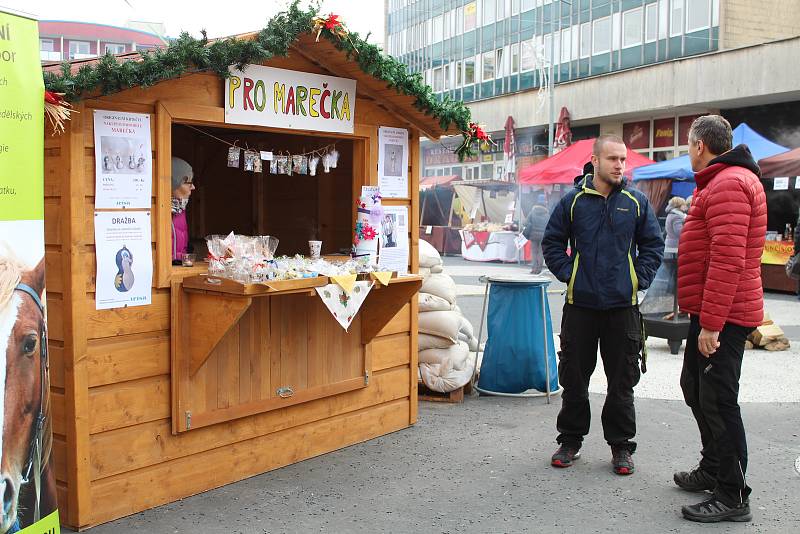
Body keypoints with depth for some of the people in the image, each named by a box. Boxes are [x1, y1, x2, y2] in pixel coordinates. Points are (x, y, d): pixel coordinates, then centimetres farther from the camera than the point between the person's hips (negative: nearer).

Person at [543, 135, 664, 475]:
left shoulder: (637, 202, 4)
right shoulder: (573, 201, 2)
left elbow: (654, 244, 10)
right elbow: (552, 241, 10)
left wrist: (640, 278, 0)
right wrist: (567, 273, -1)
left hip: (623, 305, 0)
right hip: (580, 304, 0)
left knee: (622, 381, 7)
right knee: (574, 377, 8)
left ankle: (621, 445, 21)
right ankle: (571, 440, 23)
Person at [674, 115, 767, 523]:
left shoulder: (728, 184, -18)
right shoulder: (721, 181, 18)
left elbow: (728, 260, -26)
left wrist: (711, 322, -26)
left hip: (722, 316, -11)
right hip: (712, 312, 11)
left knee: (718, 401, -5)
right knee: (695, 387, 20)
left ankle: (733, 497, 4)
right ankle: (712, 471, 35)